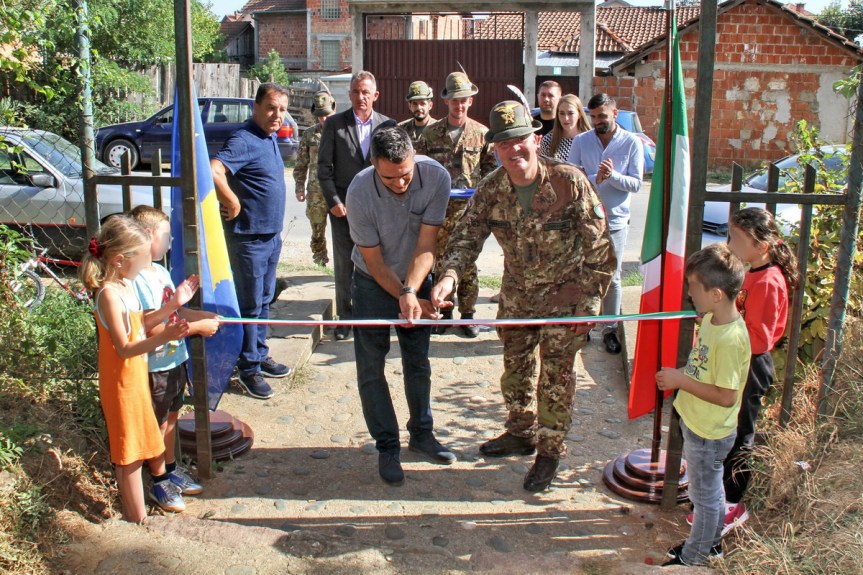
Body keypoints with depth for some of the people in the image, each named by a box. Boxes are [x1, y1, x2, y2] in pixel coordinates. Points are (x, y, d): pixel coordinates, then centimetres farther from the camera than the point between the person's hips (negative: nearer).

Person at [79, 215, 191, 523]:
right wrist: (163, 337, -42)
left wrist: (173, 303, -3)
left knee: (150, 435, 27)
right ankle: (137, 518, 17)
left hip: (138, 374, 9)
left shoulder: (126, 284, 2)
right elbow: (124, 348, -28)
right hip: (122, 382, -9)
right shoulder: (109, 294, -26)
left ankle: (160, 482, 50)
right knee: (130, 453, 4)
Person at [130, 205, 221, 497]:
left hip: (175, 359, 9)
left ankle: (171, 467, 39)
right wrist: (197, 327, -23)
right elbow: (153, 327, -27)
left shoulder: (161, 271, 6)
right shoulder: (138, 278, -23)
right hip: (155, 365, -9)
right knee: (157, 423, 8)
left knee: (171, 415, 22)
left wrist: (204, 315, 1)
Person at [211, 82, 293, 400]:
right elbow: (214, 171, -36)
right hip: (249, 237, -9)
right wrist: (232, 204, -24)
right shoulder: (244, 140, -19)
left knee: (264, 301, 18)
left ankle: (261, 356, 32)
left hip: (272, 234, 9)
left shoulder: (270, 138, 11)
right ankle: (249, 369, 11)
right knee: (250, 304, 0)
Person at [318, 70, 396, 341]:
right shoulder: (335, 124, 2)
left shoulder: (388, 125, 4)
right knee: (344, 265, 4)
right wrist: (334, 201, -7)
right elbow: (324, 166, 1)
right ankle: (345, 317, 15)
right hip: (343, 205, 0)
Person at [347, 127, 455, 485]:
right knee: (372, 368, -2)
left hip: (417, 279, 2)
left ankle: (421, 433, 28)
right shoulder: (360, 193, -28)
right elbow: (375, 263, -19)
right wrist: (407, 300, -22)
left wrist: (411, 293, -36)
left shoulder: (436, 177, -25)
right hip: (375, 282, -2)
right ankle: (386, 446, 11)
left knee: (418, 361, 11)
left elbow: (427, 244, -25)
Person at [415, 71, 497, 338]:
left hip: (470, 206, -1)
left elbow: (490, 165, 10)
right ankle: (443, 311, 18)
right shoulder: (431, 133, 6)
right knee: (440, 260, 6)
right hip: (439, 206, 1)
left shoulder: (481, 133, 5)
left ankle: (467, 313, 13)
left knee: (468, 262, 3)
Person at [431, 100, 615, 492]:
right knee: (515, 367, 17)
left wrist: (589, 302, -15)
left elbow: (599, 247, -15)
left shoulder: (569, 181, -21)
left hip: (564, 293, -4)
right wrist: (449, 275, -34)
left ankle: (550, 451, 20)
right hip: (517, 294, 5)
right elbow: (467, 236, -12)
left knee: (555, 375, 3)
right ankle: (521, 433, 39)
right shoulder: (491, 190, -10)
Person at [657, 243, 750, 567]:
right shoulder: (712, 319, -3)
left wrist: (681, 380, -24)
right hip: (697, 423, 9)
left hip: (709, 433, -9)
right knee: (709, 490, 25)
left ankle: (695, 555, 31)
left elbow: (726, 396, -29)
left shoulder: (730, 338, -31)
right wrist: (680, 374, -1)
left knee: (705, 495, 12)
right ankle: (711, 541, 44)